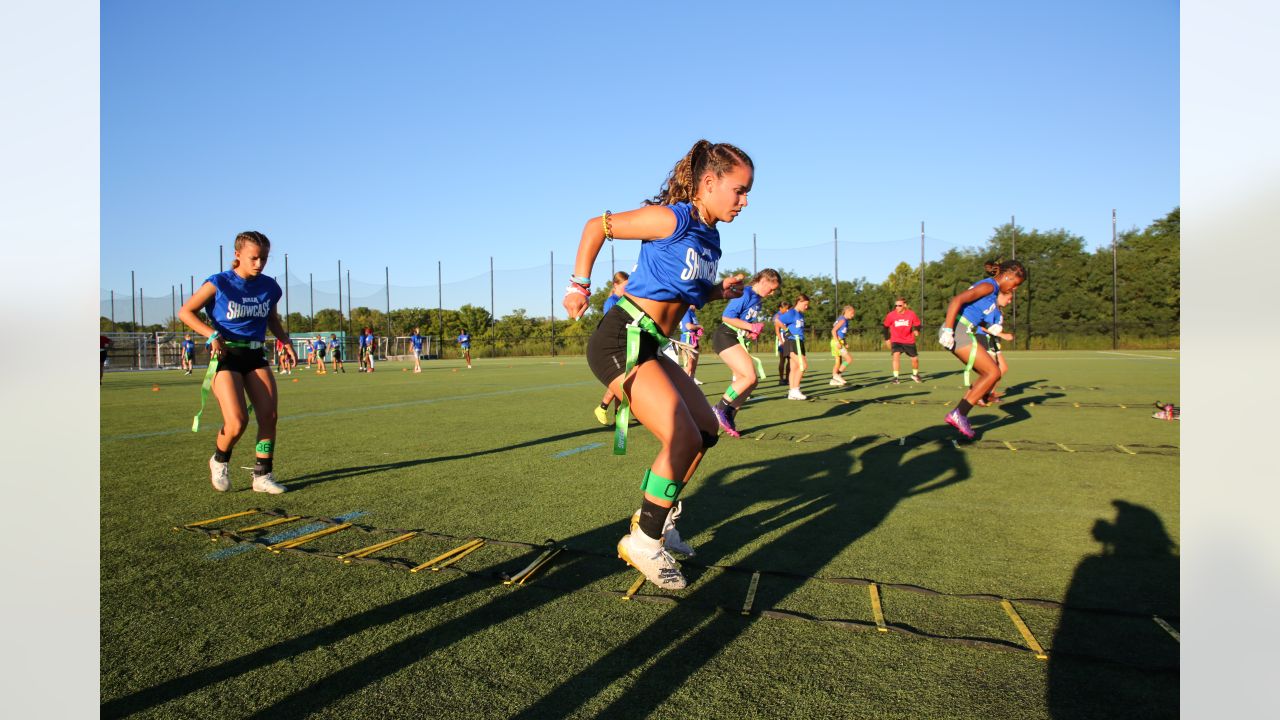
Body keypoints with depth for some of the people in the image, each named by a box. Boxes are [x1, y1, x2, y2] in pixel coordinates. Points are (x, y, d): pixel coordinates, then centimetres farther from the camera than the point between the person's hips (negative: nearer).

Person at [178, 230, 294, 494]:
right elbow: (185, 311, -2)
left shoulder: (270, 287, 5)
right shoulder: (219, 284, -8)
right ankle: (219, 461, 16)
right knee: (237, 421, -16)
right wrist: (212, 334, -16)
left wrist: (285, 340, 7)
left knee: (269, 416, -6)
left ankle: (262, 476, 7)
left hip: (255, 356, 5)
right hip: (225, 355, -4)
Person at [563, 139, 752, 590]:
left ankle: (655, 517, 26)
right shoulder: (673, 218, -13)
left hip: (651, 348, 10)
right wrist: (579, 285, -6)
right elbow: (597, 226, -7)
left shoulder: (709, 237, 13)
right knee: (684, 438, -18)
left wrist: (721, 292, 5)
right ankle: (644, 542, -1)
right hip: (621, 338, -10)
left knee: (707, 430, 13)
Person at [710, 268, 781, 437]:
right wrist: (751, 327, -15)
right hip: (725, 337, -10)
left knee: (751, 380, 4)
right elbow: (726, 316, -19)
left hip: (739, 341, 10)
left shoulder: (758, 300, 15)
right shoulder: (745, 293, -12)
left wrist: (753, 333, 2)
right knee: (750, 376, -19)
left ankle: (728, 418, 9)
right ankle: (719, 409, -10)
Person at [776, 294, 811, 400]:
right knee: (803, 365, -13)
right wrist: (786, 329, -9)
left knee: (794, 368, 9)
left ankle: (792, 392, 12)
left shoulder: (800, 314, 16)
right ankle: (795, 390, -9)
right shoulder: (791, 313, -12)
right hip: (792, 342, -9)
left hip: (798, 342, 9)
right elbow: (777, 320, -20)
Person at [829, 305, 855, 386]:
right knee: (849, 359, -10)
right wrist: (838, 342, -23)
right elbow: (833, 331, -19)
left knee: (839, 362, 12)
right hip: (837, 342, -10)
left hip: (840, 342, 10)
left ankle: (834, 380, 15)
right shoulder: (842, 320, -12)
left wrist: (845, 344, 17)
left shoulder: (845, 320, 16)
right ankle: (837, 374, -7)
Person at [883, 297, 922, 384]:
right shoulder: (890, 315, -13)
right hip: (896, 340, -1)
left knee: (915, 359, 6)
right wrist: (887, 339, 4)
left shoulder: (911, 314, -13)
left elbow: (917, 324, 1)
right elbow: (886, 327, 2)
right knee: (896, 355, -25)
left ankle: (915, 374, 37)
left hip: (909, 341, 1)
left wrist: (916, 331, -21)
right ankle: (895, 377, -18)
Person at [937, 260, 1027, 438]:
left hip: (961, 332, 10)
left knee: (989, 374, 11)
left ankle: (959, 414, 8)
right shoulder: (989, 286, -8)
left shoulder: (990, 287, 22)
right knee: (993, 373, -9)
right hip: (956, 331, -10)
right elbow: (957, 300, -20)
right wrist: (948, 330, -25)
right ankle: (958, 414, -10)